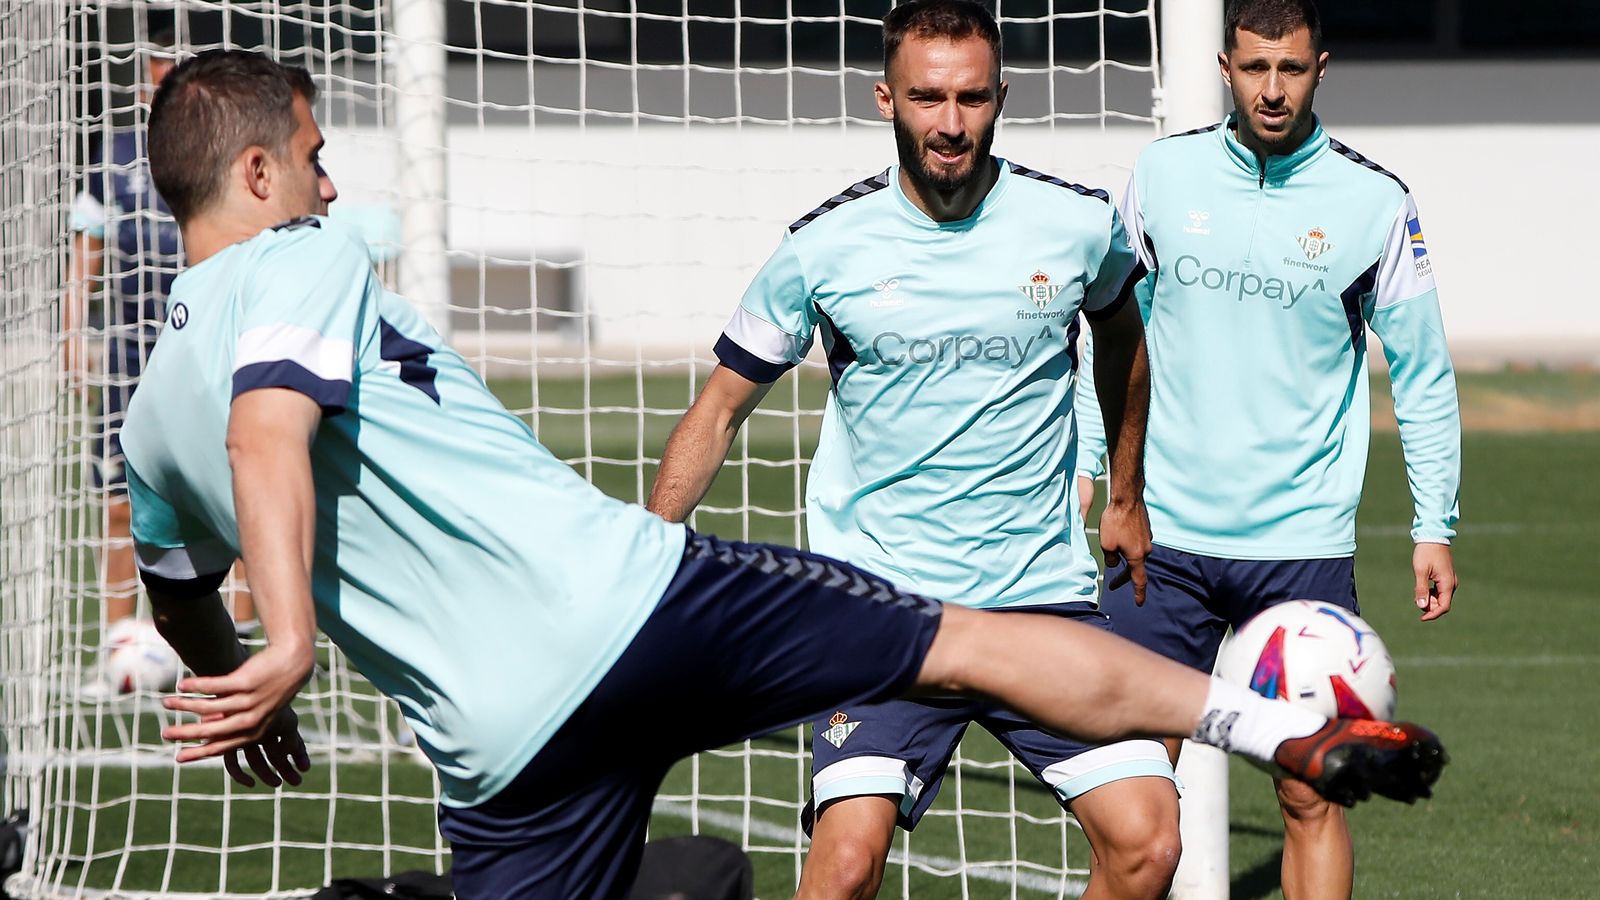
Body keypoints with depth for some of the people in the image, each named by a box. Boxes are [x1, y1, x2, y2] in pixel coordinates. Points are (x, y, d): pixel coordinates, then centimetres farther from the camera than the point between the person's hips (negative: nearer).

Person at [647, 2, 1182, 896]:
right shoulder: (822, 248, -4)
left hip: (1045, 597, 2)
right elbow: (721, 408, 7)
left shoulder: (1079, 224, 0)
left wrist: (1126, 498, 31)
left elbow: (1121, 335, 23)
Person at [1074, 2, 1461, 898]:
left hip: (1304, 546, -2)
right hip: (1167, 533, 2)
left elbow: (1423, 372, 4)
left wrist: (1437, 527, 1)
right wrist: (1084, 466, 9)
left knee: (1310, 794, -2)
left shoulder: (1374, 203, -3)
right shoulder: (1164, 174, 2)